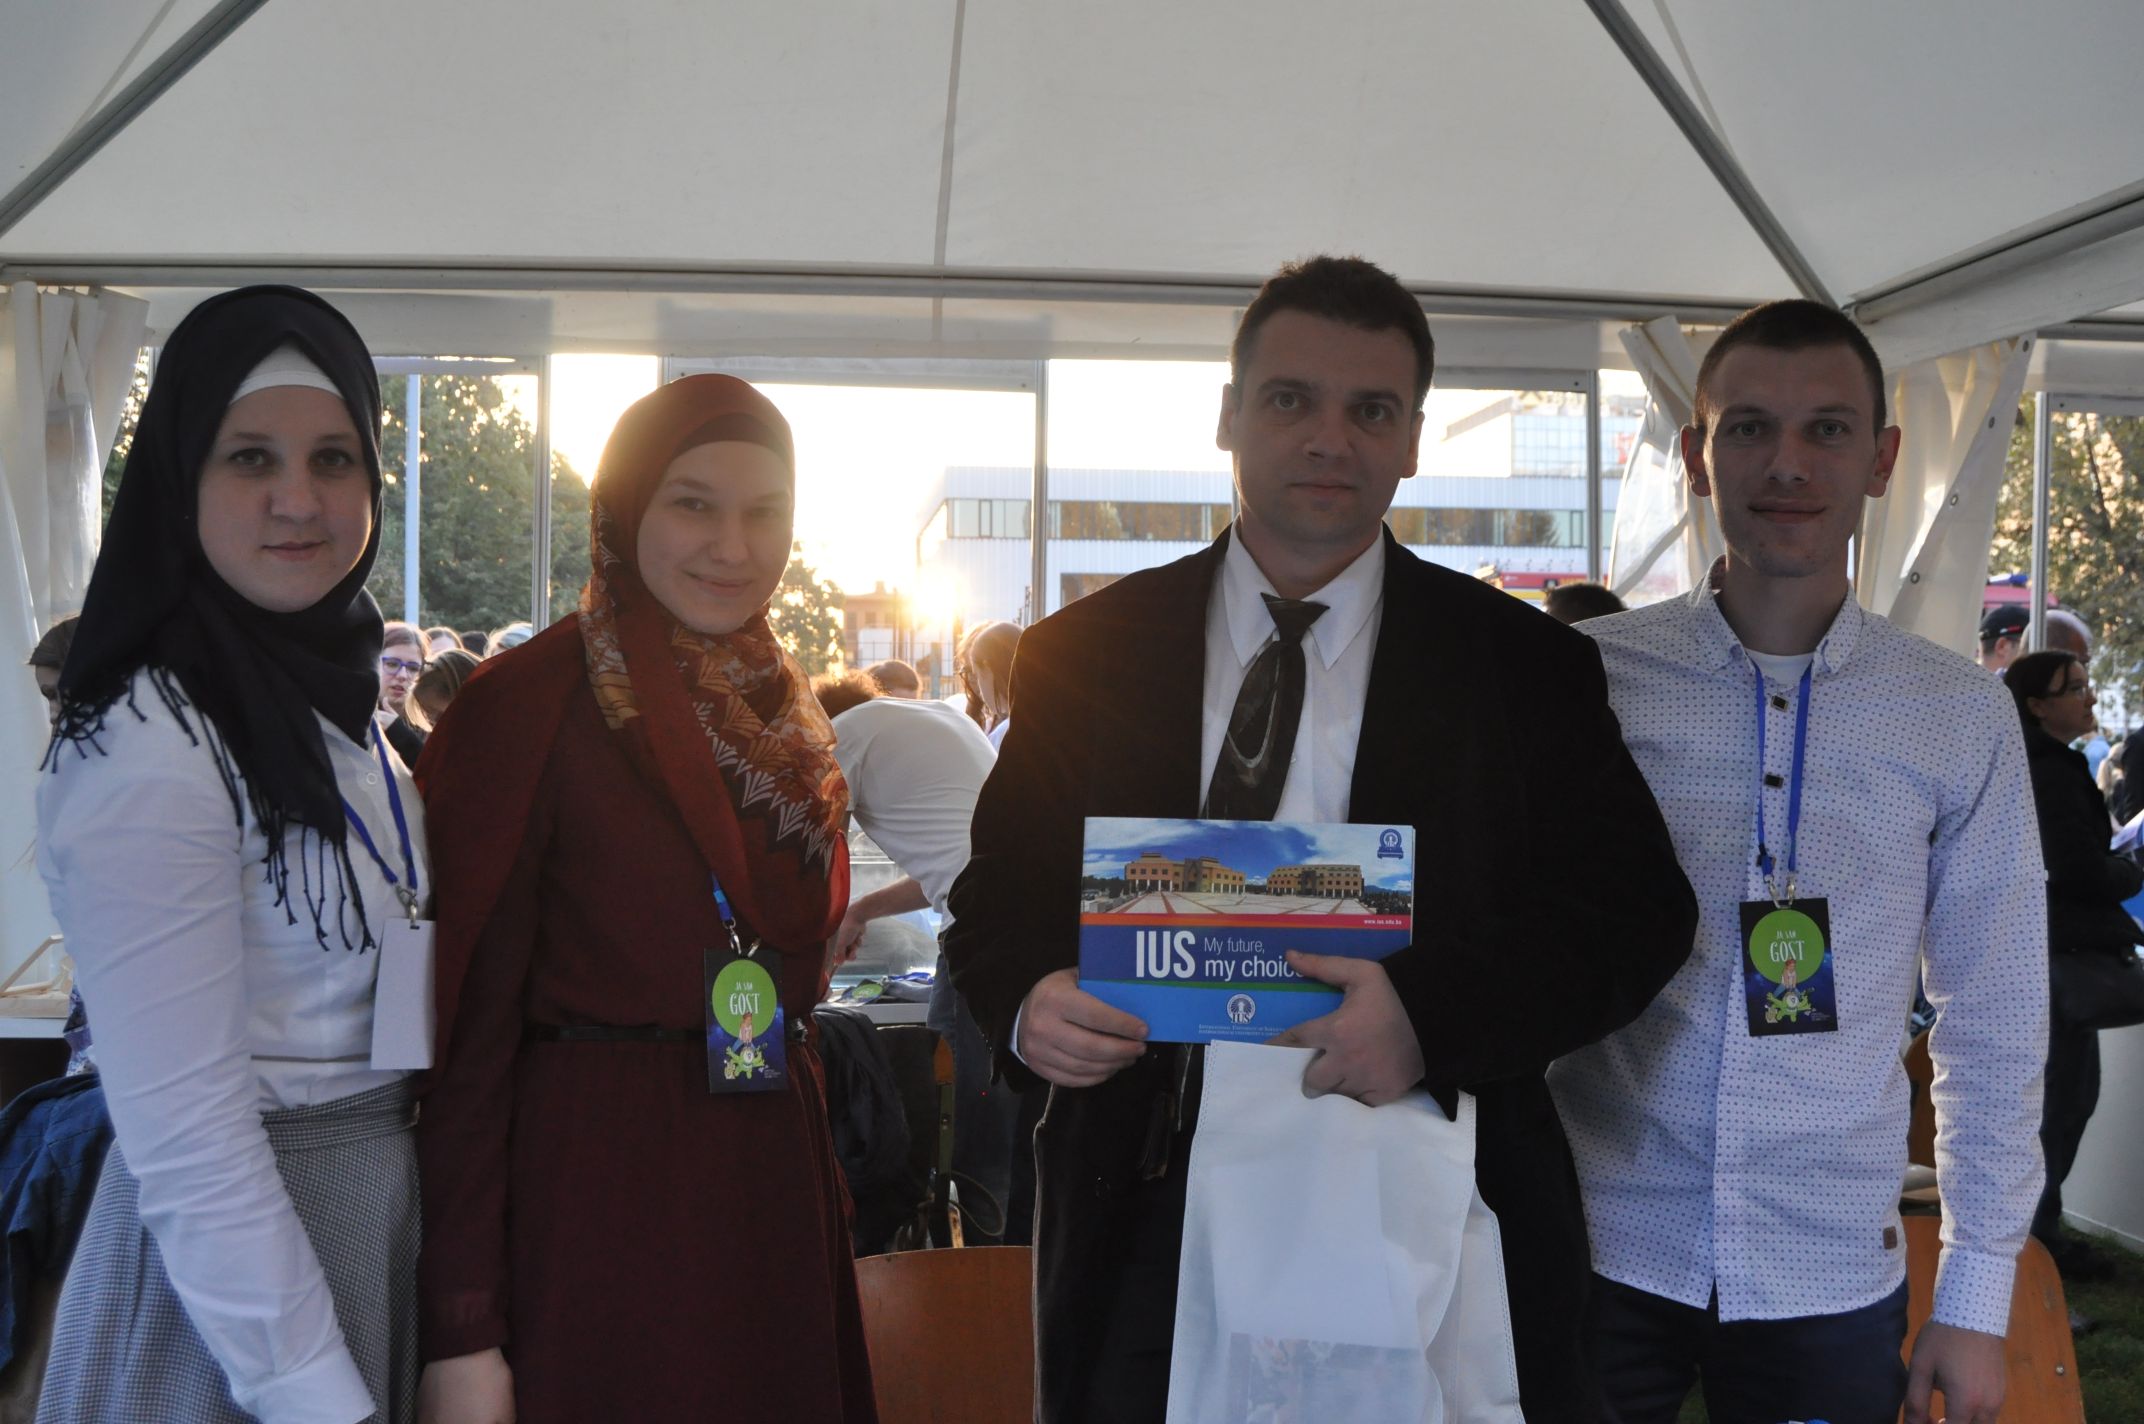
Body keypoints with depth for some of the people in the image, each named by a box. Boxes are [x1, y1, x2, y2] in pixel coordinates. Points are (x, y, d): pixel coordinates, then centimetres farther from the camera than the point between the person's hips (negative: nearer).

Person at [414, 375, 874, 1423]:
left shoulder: (783, 706, 9)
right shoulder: (525, 706, -12)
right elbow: (467, 1029, -14)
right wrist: (460, 1336, -16)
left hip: (774, 1181, 7)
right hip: (590, 1195, -6)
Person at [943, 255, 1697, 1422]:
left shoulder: (1523, 665, 1)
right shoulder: (1081, 658, 5)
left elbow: (1641, 912, -3)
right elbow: (997, 899, 9)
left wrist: (1435, 1010, -18)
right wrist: (1025, 1004, -14)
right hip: (1151, 1224, 1)